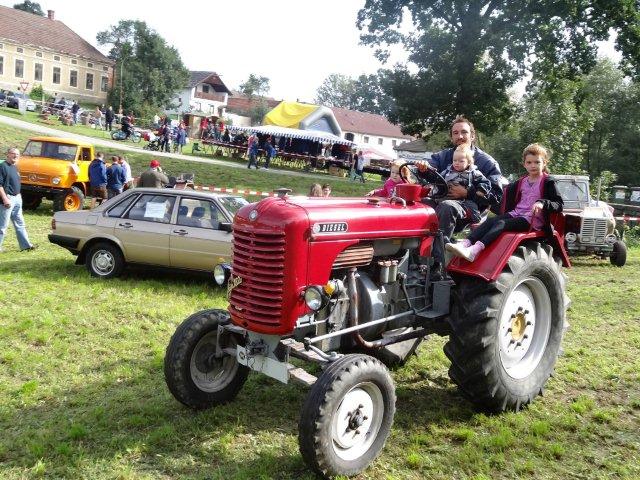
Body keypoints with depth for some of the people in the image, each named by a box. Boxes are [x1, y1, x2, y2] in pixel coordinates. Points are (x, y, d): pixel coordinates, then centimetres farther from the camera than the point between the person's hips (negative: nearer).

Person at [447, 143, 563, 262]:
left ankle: (474, 250, -50)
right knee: (490, 220, -21)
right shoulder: (521, 182, 21)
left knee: (501, 223, -30)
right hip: (516, 213, 7)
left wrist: (542, 203, -24)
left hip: (532, 219, -7)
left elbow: (559, 205, -6)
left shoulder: (548, 183, 2)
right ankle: (465, 244, -39)